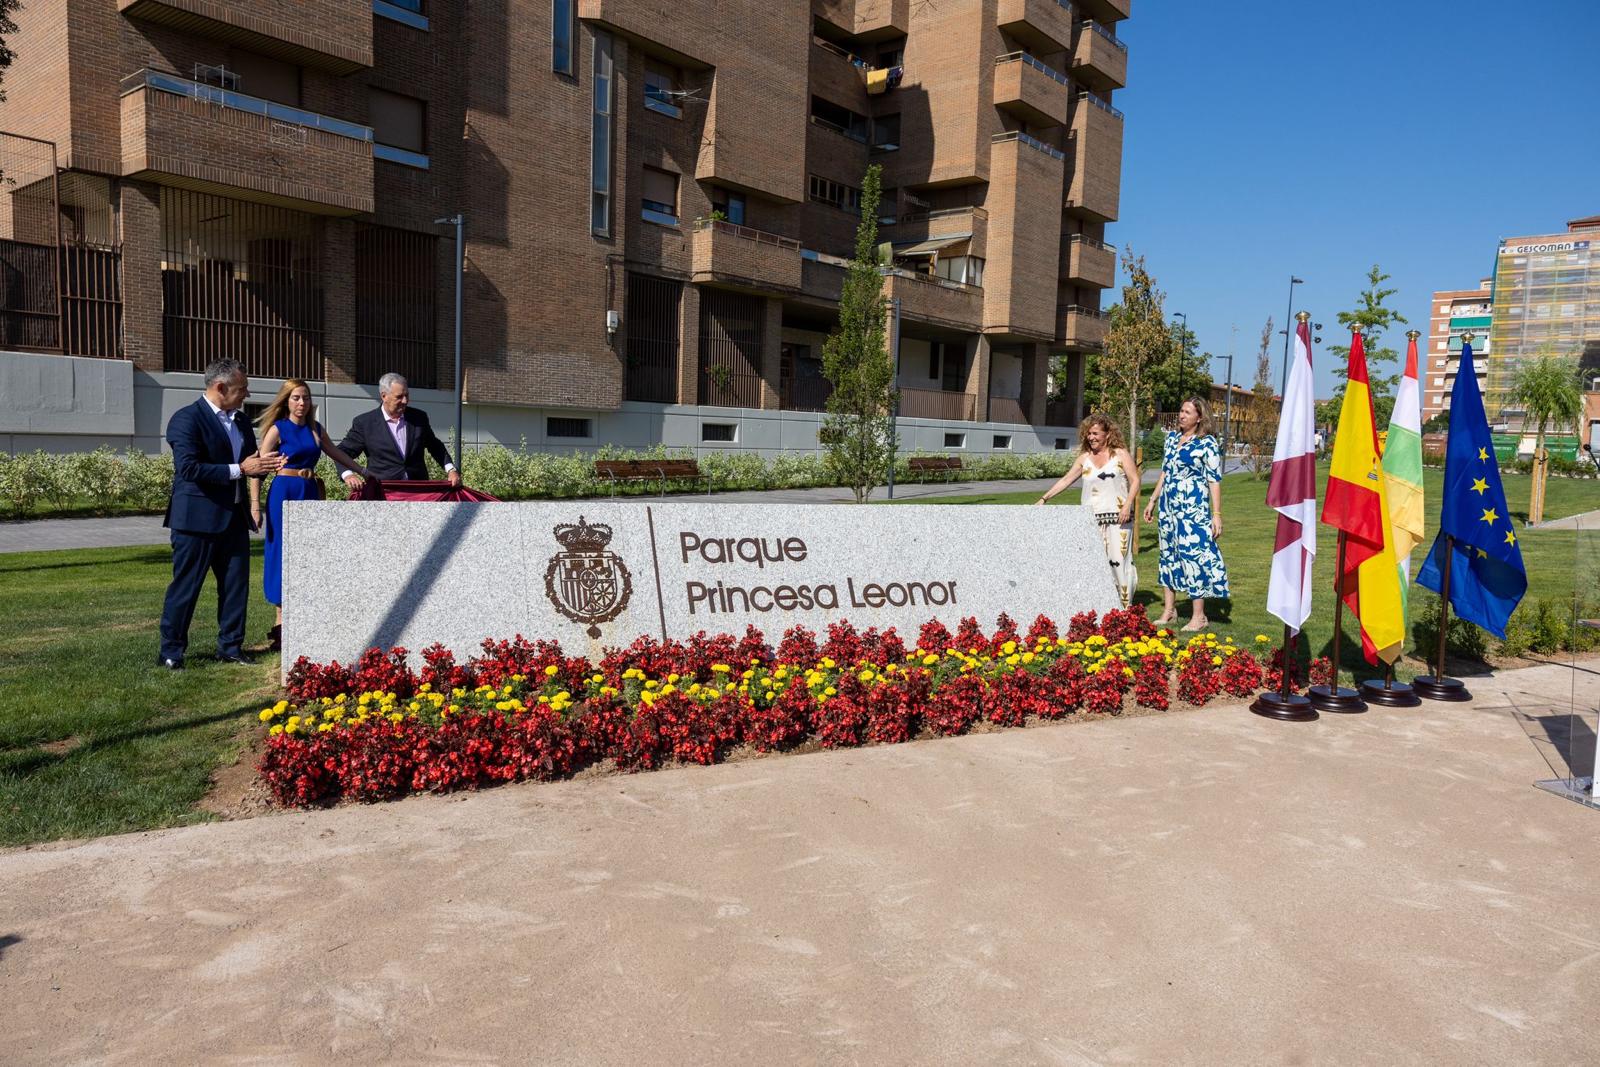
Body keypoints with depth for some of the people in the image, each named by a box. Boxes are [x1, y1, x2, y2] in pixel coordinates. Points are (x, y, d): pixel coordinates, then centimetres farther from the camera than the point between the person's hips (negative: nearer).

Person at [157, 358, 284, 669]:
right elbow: (189, 468, -20)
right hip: (198, 517, -7)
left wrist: (264, 465, -2)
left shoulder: (241, 422, 14)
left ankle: (230, 647, 19)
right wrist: (239, 469, -20)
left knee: (236, 585, 9)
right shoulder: (187, 419, -10)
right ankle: (170, 652, 9)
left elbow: (248, 463, 21)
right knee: (185, 587, 0)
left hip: (234, 516, 7)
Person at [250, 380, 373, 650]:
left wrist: (363, 471, 28)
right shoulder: (277, 429, -5)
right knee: (284, 555, -3)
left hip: (311, 494, 6)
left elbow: (336, 454, 26)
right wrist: (255, 505, -13)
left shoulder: (315, 429, 11)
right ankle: (281, 623, 2)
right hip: (285, 493, -5)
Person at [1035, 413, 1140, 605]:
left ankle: (1125, 605, 4)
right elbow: (1066, 480, 14)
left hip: (1117, 517, -3)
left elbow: (1135, 481, 0)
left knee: (1118, 559, -6)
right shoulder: (1084, 458, 12)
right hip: (1091, 518, 4)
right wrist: (1043, 498, 8)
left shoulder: (1120, 454, 3)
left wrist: (1128, 505, -12)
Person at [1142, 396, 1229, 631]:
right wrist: (1152, 501, 18)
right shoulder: (1172, 437, 11)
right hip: (1169, 506, 7)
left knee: (1193, 554, -6)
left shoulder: (1206, 443, -8)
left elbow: (1214, 480, -10)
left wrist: (1216, 514, -14)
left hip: (1193, 508, -7)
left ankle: (1199, 616, 3)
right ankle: (1169, 610, 22)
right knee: (1169, 553, 11)